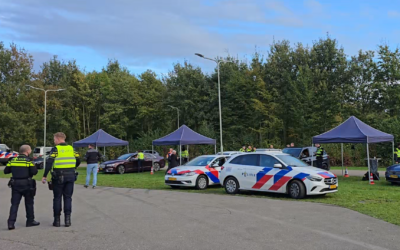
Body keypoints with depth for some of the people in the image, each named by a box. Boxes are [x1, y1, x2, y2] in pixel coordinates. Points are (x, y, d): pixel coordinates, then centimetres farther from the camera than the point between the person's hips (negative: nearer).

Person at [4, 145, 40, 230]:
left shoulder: (13, 160, 4)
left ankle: (11, 223, -7)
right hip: (26, 184, -3)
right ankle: (30, 221, 20)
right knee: (29, 203, 11)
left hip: (15, 184, 3)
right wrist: (34, 166, 5)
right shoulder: (28, 161, -9)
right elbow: (34, 172, -15)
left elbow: (6, 171, 7)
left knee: (14, 204, 4)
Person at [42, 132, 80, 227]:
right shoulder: (71, 148, 8)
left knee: (57, 198, 7)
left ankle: (57, 220, 11)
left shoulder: (55, 149, -5)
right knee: (68, 197, 9)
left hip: (58, 177, -3)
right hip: (70, 176, 3)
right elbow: (78, 161, 11)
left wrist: (45, 176, -11)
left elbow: (49, 163, -14)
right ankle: (67, 219, 5)